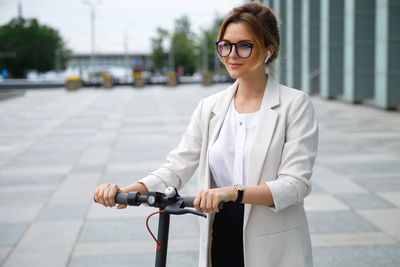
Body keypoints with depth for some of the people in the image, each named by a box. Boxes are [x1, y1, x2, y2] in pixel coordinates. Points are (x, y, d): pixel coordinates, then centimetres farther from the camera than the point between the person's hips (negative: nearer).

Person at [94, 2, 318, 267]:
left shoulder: (296, 105, -6)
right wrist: (129, 190, -18)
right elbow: (177, 167, 0)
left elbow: (296, 183, -15)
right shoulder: (210, 108, 7)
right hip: (220, 244, 4)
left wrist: (234, 192, -30)